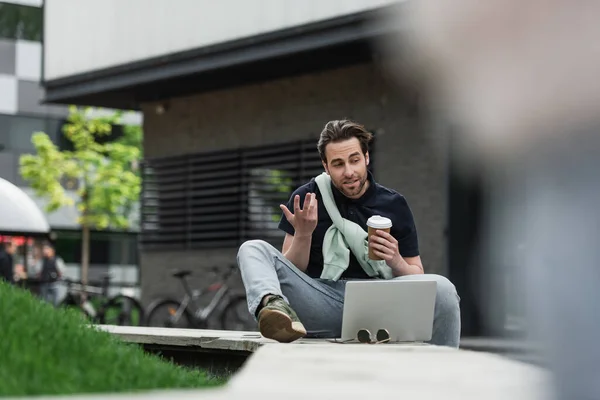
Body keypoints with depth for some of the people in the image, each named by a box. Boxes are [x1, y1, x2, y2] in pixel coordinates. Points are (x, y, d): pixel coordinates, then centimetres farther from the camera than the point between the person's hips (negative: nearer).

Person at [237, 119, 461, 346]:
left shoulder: (394, 205, 10)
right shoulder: (306, 199, 8)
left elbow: (416, 277, 13)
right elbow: (291, 272, 6)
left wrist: (396, 262, -9)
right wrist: (303, 234, -12)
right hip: (322, 300, 0)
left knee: (441, 288, -27)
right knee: (253, 250, -18)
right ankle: (275, 306, -51)